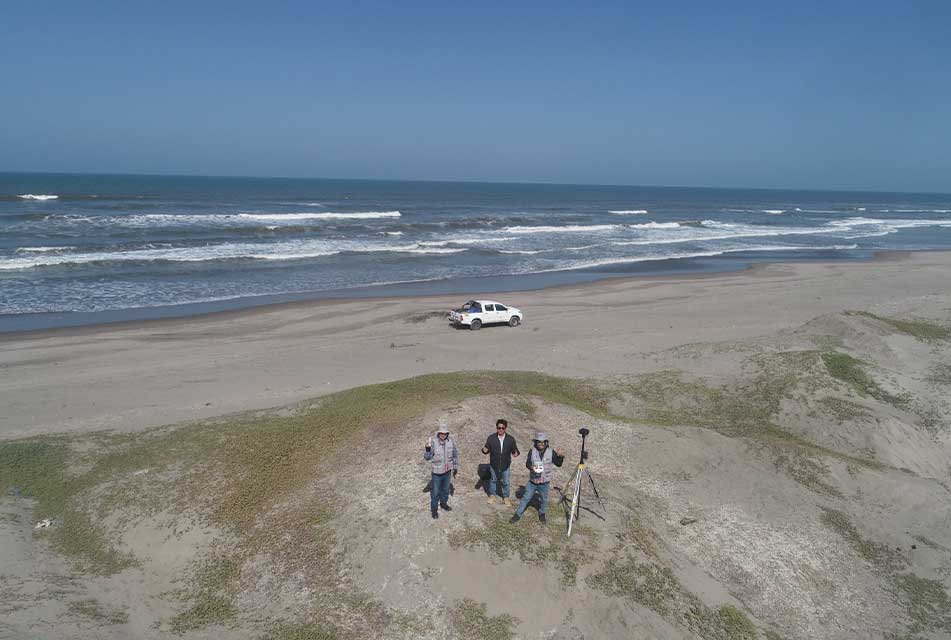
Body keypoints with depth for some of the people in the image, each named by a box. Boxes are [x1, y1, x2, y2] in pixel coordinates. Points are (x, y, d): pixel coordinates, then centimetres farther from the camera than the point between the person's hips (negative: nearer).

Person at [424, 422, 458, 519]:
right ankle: (434, 508, 29)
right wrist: (428, 449, -39)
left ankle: (443, 503, 47)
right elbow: (427, 457, -20)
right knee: (436, 492, 9)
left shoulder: (451, 442, -11)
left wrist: (455, 468, 8)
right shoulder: (434, 443, -21)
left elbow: (455, 455, 4)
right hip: (437, 472, -4)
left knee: (445, 489, 23)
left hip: (447, 471, 4)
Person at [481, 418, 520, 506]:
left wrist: (516, 453, -28)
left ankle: (506, 498, 37)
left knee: (505, 482, 15)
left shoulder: (510, 439, -13)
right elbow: (487, 448, -6)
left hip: (505, 466, 0)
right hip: (494, 465, 0)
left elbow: (515, 450, -6)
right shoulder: (491, 438, -14)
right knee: (493, 480, 21)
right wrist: (484, 450, -28)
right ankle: (492, 495, 43)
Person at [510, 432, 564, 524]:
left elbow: (558, 464, -4)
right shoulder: (532, 451, -6)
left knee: (544, 500, 14)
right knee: (525, 498, 9)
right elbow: (527, 462, -10)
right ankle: (518, 514, 22)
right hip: (532, 481, 0)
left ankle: (542, 514, 41)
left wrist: (561, 456, -23)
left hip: (544, 483, 0)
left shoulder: (551, 452, -6)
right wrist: (531, 466, -32)